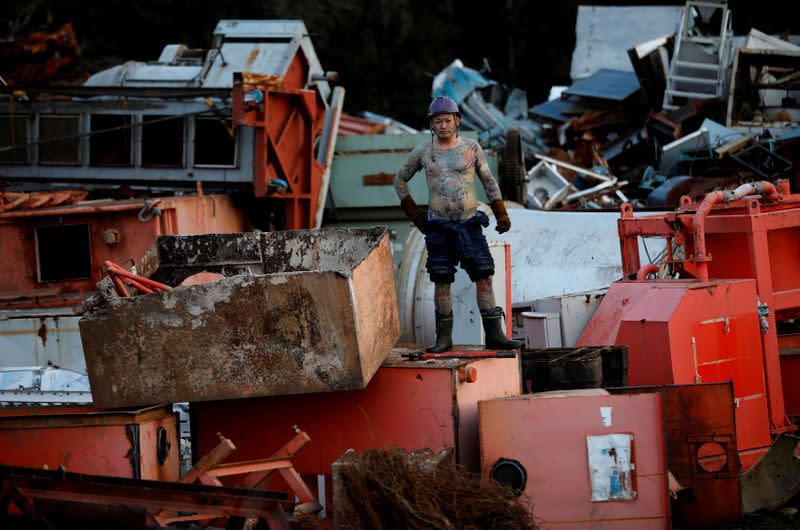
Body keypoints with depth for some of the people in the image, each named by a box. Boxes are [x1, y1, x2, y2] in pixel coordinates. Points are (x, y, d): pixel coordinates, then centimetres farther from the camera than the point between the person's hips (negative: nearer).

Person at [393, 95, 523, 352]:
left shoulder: (471, 148, 4)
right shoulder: (422, 152, 3)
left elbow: (488, 182, 11)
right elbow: (400, 180, 16)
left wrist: (501, 214, 5)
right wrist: (412, 211, 9)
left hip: (470, 225, 0)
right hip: (438, 227, 0)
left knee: (484, 276, -6)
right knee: (442, 281, 0)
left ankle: (494, 335, -6)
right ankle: (444, 338, 5)